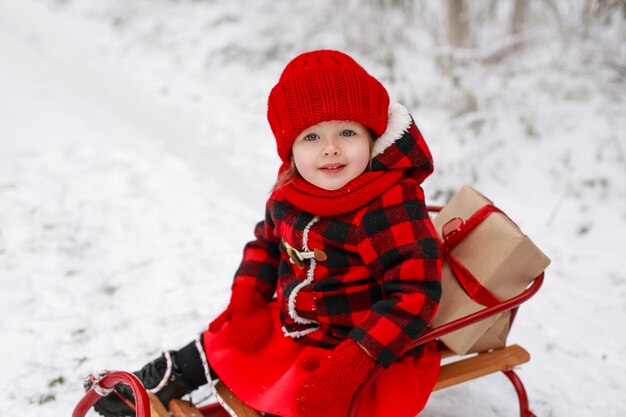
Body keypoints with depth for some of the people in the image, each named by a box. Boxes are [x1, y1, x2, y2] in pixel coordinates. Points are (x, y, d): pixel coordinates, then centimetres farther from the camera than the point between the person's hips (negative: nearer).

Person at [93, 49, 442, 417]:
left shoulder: (392, 208, -27)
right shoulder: (290, 192, -4)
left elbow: (414, 293, -27)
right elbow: (268, 240, 15)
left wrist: (355, 360, -31)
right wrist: (246, 297, 5)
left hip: (372, 348, -7)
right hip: (295, 327, 7)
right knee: (233, 335, 14)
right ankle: (169, 376, 37)